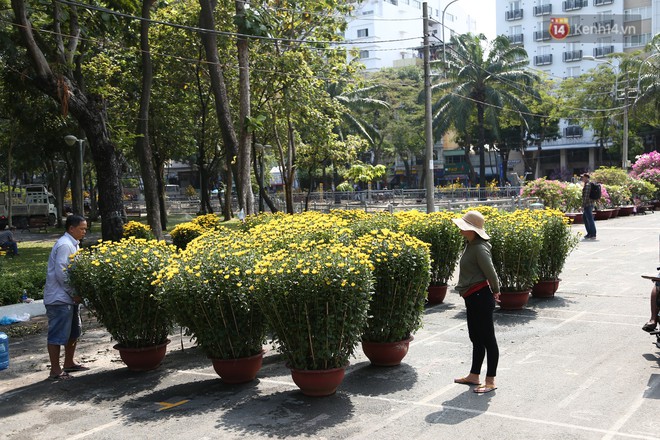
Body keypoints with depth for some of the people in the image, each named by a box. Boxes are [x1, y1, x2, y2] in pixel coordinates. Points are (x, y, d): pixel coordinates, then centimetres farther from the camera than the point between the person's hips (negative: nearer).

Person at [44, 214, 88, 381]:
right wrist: (74, 294, -18)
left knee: (73, 332, 18)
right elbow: (61, 273, -23)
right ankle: (55, 371, 3)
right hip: (59, 298, -10)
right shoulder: (64, 245, -18)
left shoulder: (73, 244, 13)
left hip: (70, 297, 10)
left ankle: (69, 363, 30)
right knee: (58, 335, -3)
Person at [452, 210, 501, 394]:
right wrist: (494, 292, 18)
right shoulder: (471, 245, 10)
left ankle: (490, 381, 8)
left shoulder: (479, 248, -20)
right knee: (476, 338, 18)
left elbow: (491, 273, -20)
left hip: (481, 298, -10)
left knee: (487, 339, -1)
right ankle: (474, 376, 30)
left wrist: (495, 291, -4)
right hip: (473, 298, 10)